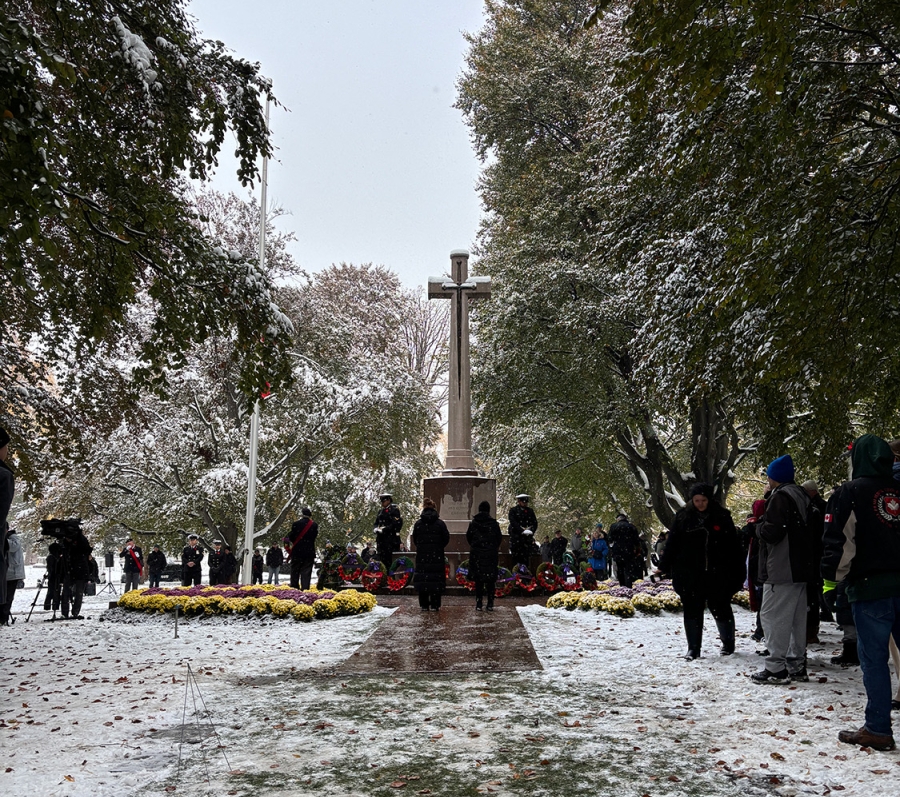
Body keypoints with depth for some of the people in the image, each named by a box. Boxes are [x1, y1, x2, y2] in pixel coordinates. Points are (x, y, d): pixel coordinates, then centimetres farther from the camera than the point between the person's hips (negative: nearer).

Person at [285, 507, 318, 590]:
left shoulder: (296, 524, -7)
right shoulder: (314, 525, -2)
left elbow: (291, 537, -2)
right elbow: (315, 536, 7)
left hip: (297, 552, -1)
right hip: (309, 552, 1)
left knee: (295, 571, 9)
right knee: (306, 572, 2)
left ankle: (294, 588, 9)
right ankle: (305, 589, -5)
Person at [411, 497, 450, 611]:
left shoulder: (418, 523, -2)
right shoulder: (440, 523, -5)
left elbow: (414, 540, 3)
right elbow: (446, 539, -1)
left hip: (422, 556, 1)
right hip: (437, 556, -1)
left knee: (422, 578, 6)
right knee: (436, 579, 3)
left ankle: (424, 605, 7)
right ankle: (434, 605, 2)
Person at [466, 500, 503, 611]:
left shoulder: (473, 523, -2)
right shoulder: (494, 523, -5)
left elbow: (468, 537, 6)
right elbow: (499, 538, 1)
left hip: (476, 554, 1)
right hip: (491, 554, -1)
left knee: (478, 580, 6)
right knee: (491, 580, 6)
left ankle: (479, 603, 4)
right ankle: (490, 604, 6)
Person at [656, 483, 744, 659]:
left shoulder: (722, 517, -1)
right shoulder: (683, 516, 1)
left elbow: (734, 546, 0)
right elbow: (672, 544, 3)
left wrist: (738, 572, -3)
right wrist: (663, 567, -1)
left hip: (717, 574, -1)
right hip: (690, 575, 1)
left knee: (721, 608, 10)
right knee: (692, 610, 4)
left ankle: (728, 643, 30)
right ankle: (693, 648, 13)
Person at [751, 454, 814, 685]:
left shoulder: (780, 496, -13)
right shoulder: (800, 495, 16)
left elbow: (771, 532, -22)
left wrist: (759, 526, 0)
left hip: (781, 569, -10)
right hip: (801, 568, 10)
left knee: (772, 615, -7)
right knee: (796, 617, 13)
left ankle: (776, 668, -7)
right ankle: (796, 664, 19)